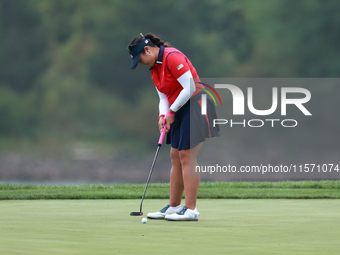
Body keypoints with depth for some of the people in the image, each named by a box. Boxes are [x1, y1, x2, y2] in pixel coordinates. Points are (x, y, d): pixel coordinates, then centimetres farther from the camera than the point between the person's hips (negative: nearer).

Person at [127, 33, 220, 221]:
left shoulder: (172, 57, -17)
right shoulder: (154, 67, 13)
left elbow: (189, 87, -21)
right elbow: (163, 96, 15)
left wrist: (172, 112, -12)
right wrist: (163, 116, -5)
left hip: (194, 105, -10)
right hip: (179, 111, 10)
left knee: (187, 156, -12)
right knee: (176, 156, 9)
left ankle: (190, 210, -12)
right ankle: (174, 206, 13)